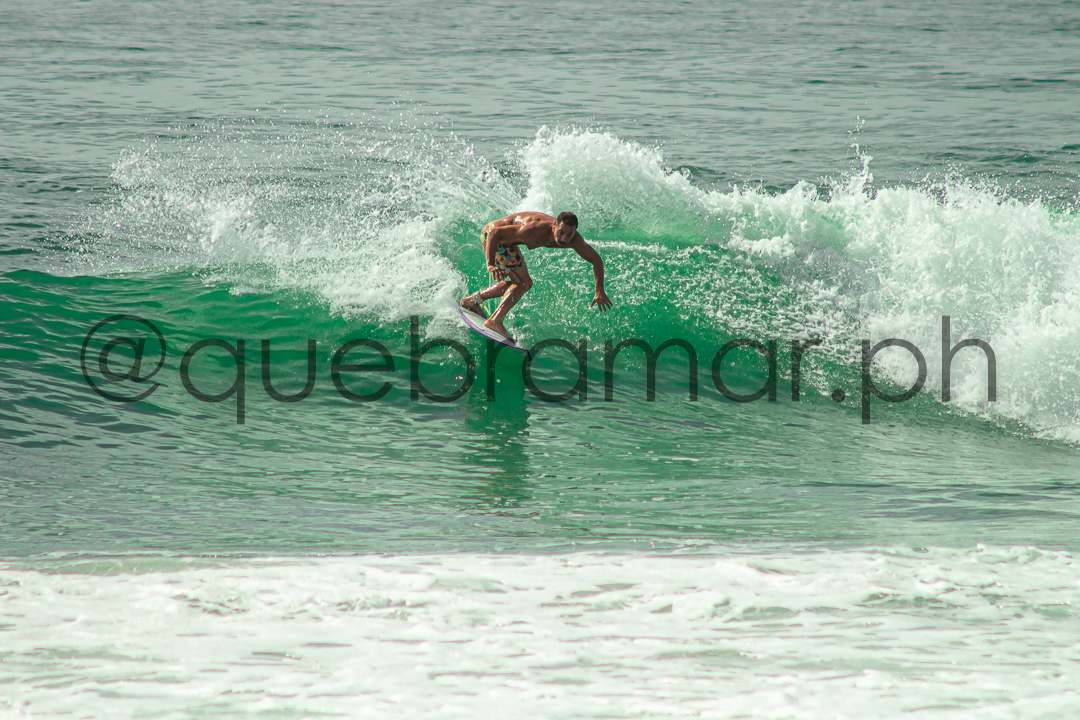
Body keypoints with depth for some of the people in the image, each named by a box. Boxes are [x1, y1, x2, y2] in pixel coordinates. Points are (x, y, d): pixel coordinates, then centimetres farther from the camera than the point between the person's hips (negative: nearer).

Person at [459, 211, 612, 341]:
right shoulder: (535, 231, -38)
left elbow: (596, 260, -3)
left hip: (506, 236, 8)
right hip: (492, 234, -8)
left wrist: (599, 291, -14)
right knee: (524, 282, -13)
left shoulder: (575, 240, -17)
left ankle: (471, 301, 29)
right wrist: (491, 264, -44)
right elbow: (495, 233, -34)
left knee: (520, 283, 20)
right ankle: (495, 321, -14)